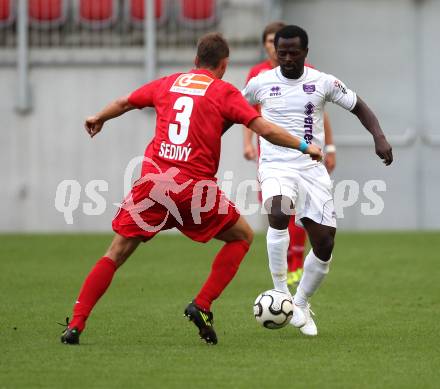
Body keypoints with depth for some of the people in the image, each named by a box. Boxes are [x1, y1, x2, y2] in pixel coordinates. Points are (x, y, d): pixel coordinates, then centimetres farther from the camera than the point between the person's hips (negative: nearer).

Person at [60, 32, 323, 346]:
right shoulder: (224, 92, 4)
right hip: (195, 187, -3)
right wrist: (304, 146, 9)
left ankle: (75, 325, 0)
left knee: (117, 253, 11)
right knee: (243, 236, 18)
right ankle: (202, 306, 6)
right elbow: (264, 130, -4)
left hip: (153, 179, 3)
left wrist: (99, 119, 50)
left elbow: (124, 103, 30)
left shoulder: (168, 83, 16)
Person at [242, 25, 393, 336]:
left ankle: (301, 303, 22)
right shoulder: (260, 83, 2)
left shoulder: (324, 83, 1)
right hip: (276, 167, -2)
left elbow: (360, 108, 8)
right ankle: (281, 293, -25)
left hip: (312, 168, 2)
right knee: (279, 213, -34)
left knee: (325, 245, -3)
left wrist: (379, 137, -8)